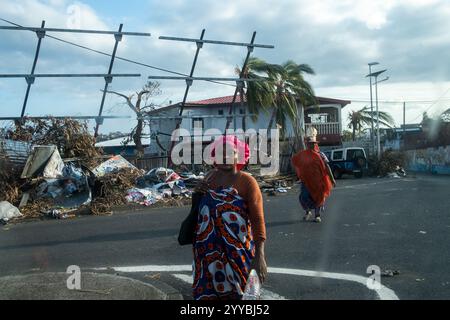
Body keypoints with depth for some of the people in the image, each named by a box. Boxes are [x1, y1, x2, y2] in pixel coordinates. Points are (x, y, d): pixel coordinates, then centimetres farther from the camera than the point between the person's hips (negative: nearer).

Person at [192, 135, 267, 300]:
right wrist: (198, 192, 3)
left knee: (233, 293, 6)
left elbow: (258, 220, -16)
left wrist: (259, 256, -25)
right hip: (207, 249, 5)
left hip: (236, 252, -5)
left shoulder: (246, 181, -10)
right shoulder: (210, 176, 8)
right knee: (206, 293, 11)